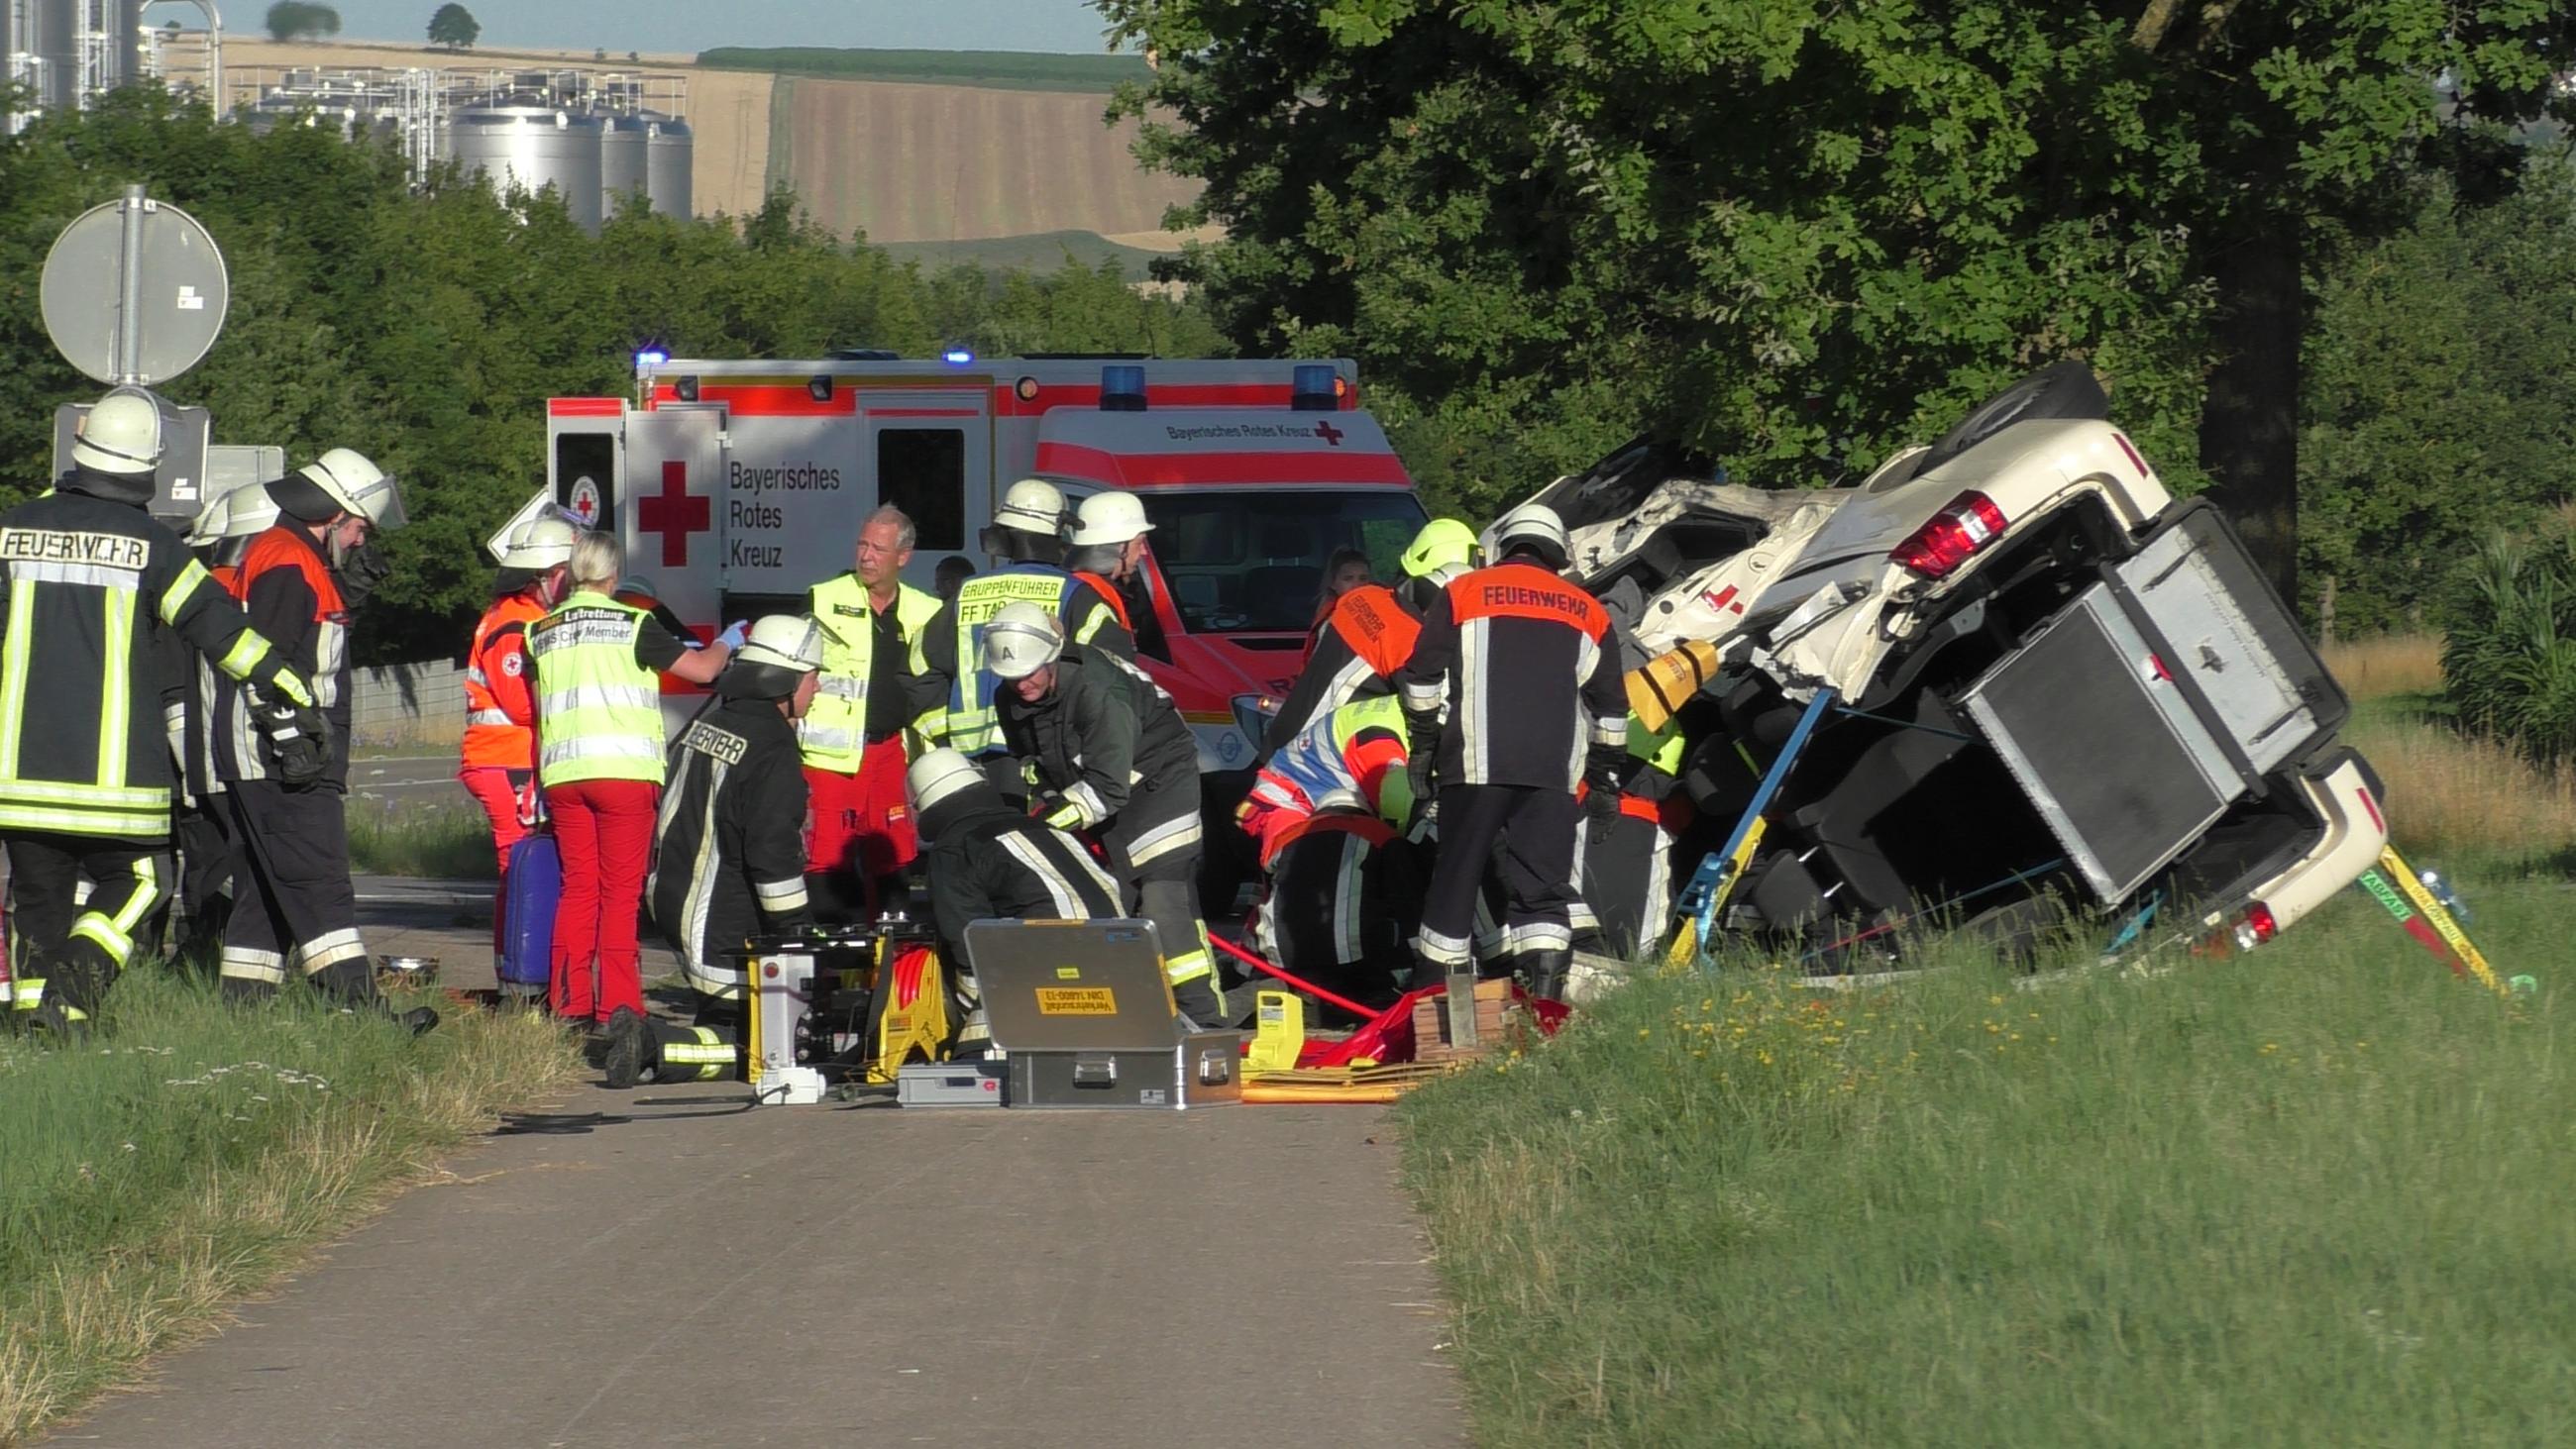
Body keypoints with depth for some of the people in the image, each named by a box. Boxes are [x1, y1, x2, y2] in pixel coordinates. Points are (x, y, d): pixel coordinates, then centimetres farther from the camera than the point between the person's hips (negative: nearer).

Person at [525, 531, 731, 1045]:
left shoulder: (541, 631, 13)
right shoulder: (632, 624, -1)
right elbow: (702, 670, 3)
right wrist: (727, 642, 23)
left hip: (562, 772, 4)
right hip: (624, 770, -4)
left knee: (577, 887, 11)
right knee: (620, 891, -3)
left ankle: (569, 1003, 9)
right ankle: (616, 1005, -10)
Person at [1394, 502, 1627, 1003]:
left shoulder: (1462, 594, 10)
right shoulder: (1588, 613, 18)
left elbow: (1422, 677, 5)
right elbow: (1609, 707, 21)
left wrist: (1423, 746, 11)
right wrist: (1606, 775, 28)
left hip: (1476, 763, -2)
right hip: (1554, 770, 2)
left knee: (1456, 880, 4)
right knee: (1543, 887, 1)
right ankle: (1544, 994, -14)